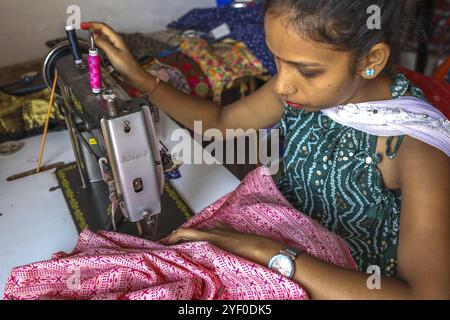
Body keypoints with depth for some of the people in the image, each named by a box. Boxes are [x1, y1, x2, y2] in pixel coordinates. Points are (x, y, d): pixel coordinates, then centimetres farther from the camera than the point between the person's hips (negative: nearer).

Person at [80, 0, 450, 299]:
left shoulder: (417, 147, -28)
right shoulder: (302, 84, -13)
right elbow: (220, 121, 0)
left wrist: (267, 251, -38)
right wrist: (137, 75, -9)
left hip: (350, 282, -4)